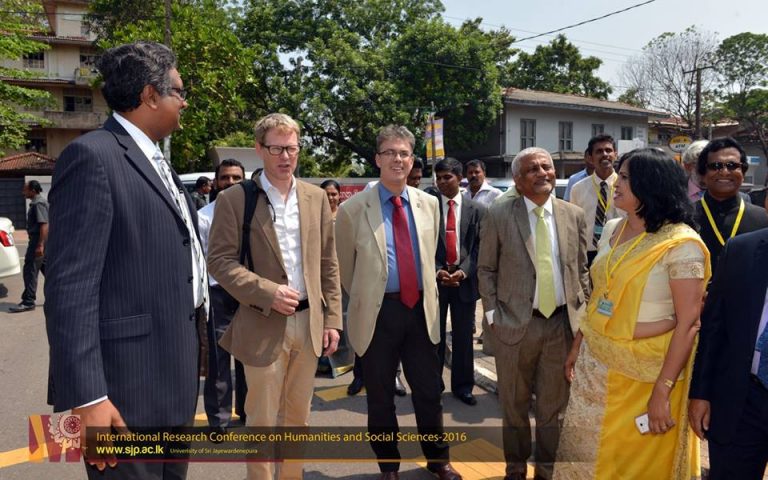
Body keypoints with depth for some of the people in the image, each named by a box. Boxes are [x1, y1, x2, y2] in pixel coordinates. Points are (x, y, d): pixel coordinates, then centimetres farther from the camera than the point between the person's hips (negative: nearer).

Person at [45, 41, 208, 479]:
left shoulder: (157, 162, 14)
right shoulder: (93, 156, -13)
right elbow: (71, 286, -19)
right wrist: (86, 397, -21)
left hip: (176, 377, 9)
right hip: (129, 385, -9)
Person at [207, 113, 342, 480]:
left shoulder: (316, 198, 7)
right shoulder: (234, 199, -5)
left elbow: (328, 263, 8)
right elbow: (219, 260, -8)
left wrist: (332, 319, 4)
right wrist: (267, 292, -18)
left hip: (308, 322, 4)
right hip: (264, 325, -4)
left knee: (298, 417, 17)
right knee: (262, 421, 8)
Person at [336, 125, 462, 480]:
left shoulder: (429, 204, 4)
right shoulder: (353, 209, -9)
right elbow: (345, 267, 4)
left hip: (421, 309, 3)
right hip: (378, 312, -3)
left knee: (429, 391, 14)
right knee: (380, 396, 13)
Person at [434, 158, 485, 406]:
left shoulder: (477, 209, 3)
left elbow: (479, 247, 0)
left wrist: (463, 271, -13)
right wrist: (437, 271, -13)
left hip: (465, 279, 1)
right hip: (435, 278, 0)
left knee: (463, 336, 9)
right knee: (434, 335, 9)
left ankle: (462, 386, 24)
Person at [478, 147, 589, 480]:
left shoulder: (574, 215, 3)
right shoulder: (498, 216, -6)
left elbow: (581, 270, 9)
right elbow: (486, 269, 0)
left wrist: (583, 315, 3)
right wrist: (493, 314, -6)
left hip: (562, 324, 2)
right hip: (514, 324, -2)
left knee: (553, 405, 16)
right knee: (515, 405, 16)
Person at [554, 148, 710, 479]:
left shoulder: (682, 244, -17)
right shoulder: (612, 230, 4)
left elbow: (688, 324, -18)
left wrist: (662, 391, -20)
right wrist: (577, 345, 12)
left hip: (645, 372, -6)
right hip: (595, 363, 6)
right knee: (584, 452, 18)